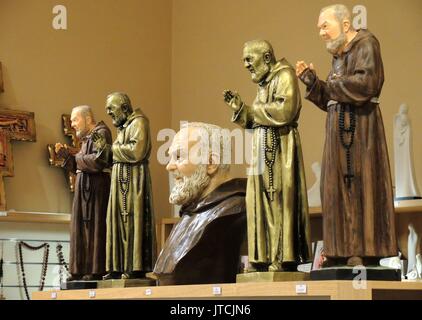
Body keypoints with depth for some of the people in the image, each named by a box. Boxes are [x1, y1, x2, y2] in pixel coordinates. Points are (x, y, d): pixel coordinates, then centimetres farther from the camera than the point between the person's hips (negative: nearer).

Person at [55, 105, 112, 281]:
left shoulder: (101, 133, -8)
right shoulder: (87, 137, 19)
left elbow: (98, 161, -21)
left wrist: (76, 157, -6)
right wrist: (66, 155, 3)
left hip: (96, 187, -9)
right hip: (85, 188, 9)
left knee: (94, 226, -8)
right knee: (82, 227, 8)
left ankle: (96, 270, -5)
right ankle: (81, 270, 11)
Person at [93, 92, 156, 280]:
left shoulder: (139, 122, -8)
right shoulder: (123, 127, 20)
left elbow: (136, 152, -21)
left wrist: (114, 147, -8)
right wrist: (104, 147, 3)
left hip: (134, 179, -9)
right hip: (120, 180, 9)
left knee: (133, 221, -10)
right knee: (119, 221, 6)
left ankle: (136, 267, -9)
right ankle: (120, 267, 8)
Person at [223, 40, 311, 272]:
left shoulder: (285, 75, -5)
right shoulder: (264, 83, 20)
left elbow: (285, 111, -19)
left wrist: (257, 109, -6)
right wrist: (238, 107, 6)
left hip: (280, 149, -9)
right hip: (263, 150, 9)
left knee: (279, 200, -10)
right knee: (262, 202, 5)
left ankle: (284, 259, -9)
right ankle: (267, 258, 6)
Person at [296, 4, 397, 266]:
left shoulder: (366, 44, -5)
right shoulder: (339, 54, 18)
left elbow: (366, 83, -20)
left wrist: (335, 83, -7)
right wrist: (311, 81, 6)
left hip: (360, 127, -9)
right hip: (340, 129, 9)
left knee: (360, 185, -9)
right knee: (339, 188, 5)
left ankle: (365, 251, -6)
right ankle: (343, 252, 8)